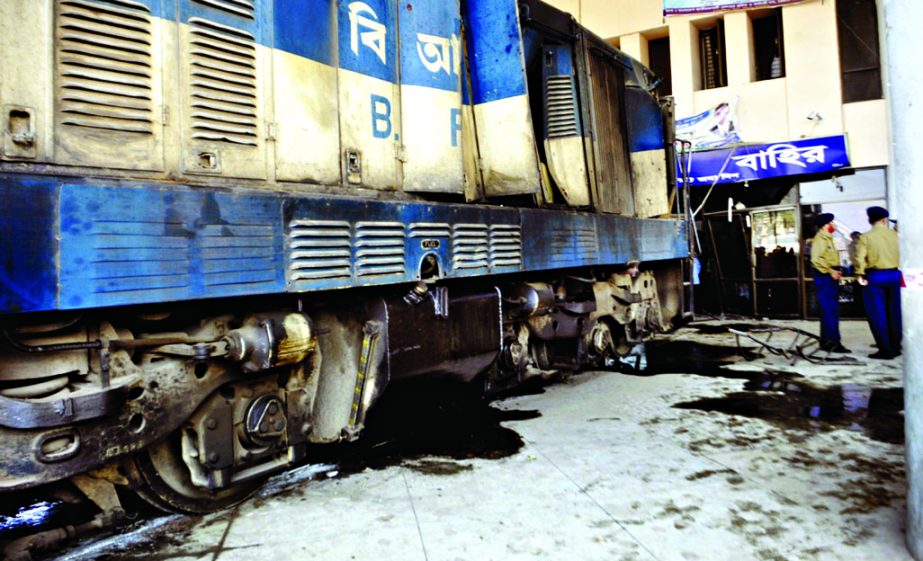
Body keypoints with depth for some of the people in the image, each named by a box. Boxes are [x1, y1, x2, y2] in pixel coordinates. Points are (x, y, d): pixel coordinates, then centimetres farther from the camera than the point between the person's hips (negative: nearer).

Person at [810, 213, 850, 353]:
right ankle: (833, 342, -12)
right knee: (830, 311, -12)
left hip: (831, 277, 10)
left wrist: (836, 271, 10)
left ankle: (826, 341, 17)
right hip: (824, 277, -10)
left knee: (828, 311, 12)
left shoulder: (828, 238, 20)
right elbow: (816, 259, -22)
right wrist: (831, 272, -19)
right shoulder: (820, 238, -11)